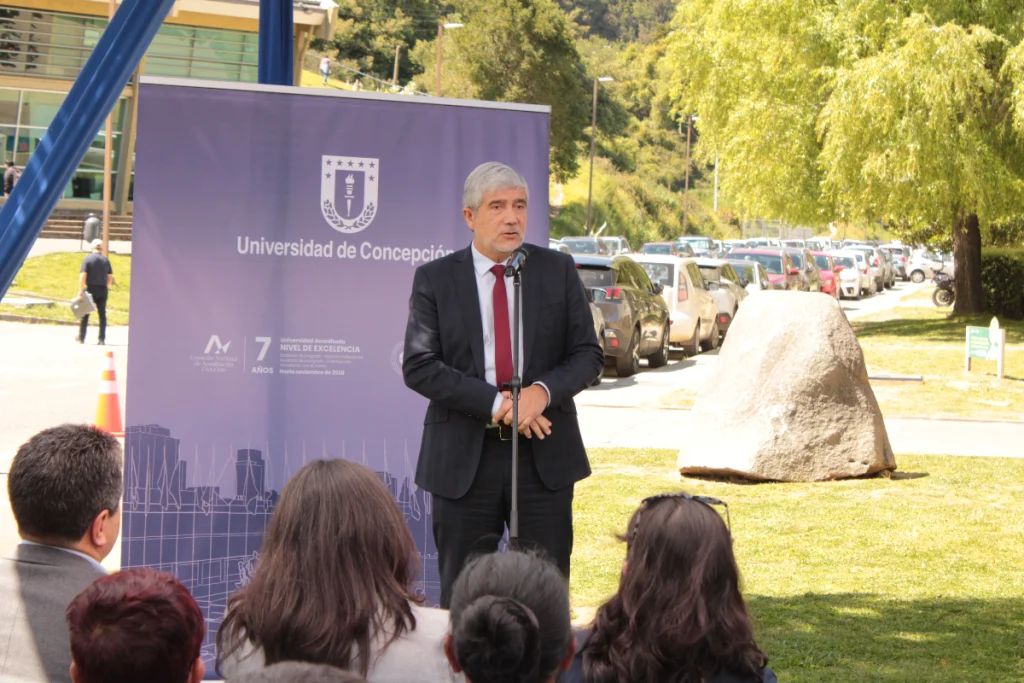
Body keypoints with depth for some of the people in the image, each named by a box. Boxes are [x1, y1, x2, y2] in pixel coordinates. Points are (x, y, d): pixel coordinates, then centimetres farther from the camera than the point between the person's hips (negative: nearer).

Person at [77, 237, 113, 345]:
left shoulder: (87, 259, -7)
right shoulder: (106, 260, 4)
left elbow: (83, 276, -13)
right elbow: (110, 277, 7)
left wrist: (80, 290, -12)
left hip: (91, 289, -3)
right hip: (103, 290, 3)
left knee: (85, 314, 8)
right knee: (102, 315, 6)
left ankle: (81, 338, 12)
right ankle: (102, 339, 2)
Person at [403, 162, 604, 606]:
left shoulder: (558, 271, 6)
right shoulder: (434, 279, 2)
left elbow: (589, 354, 4)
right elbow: (418, 367, -7)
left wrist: (543, 391, -16)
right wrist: (494, 403, -16)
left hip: (545, 456, 1)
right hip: (464, 458, -1)